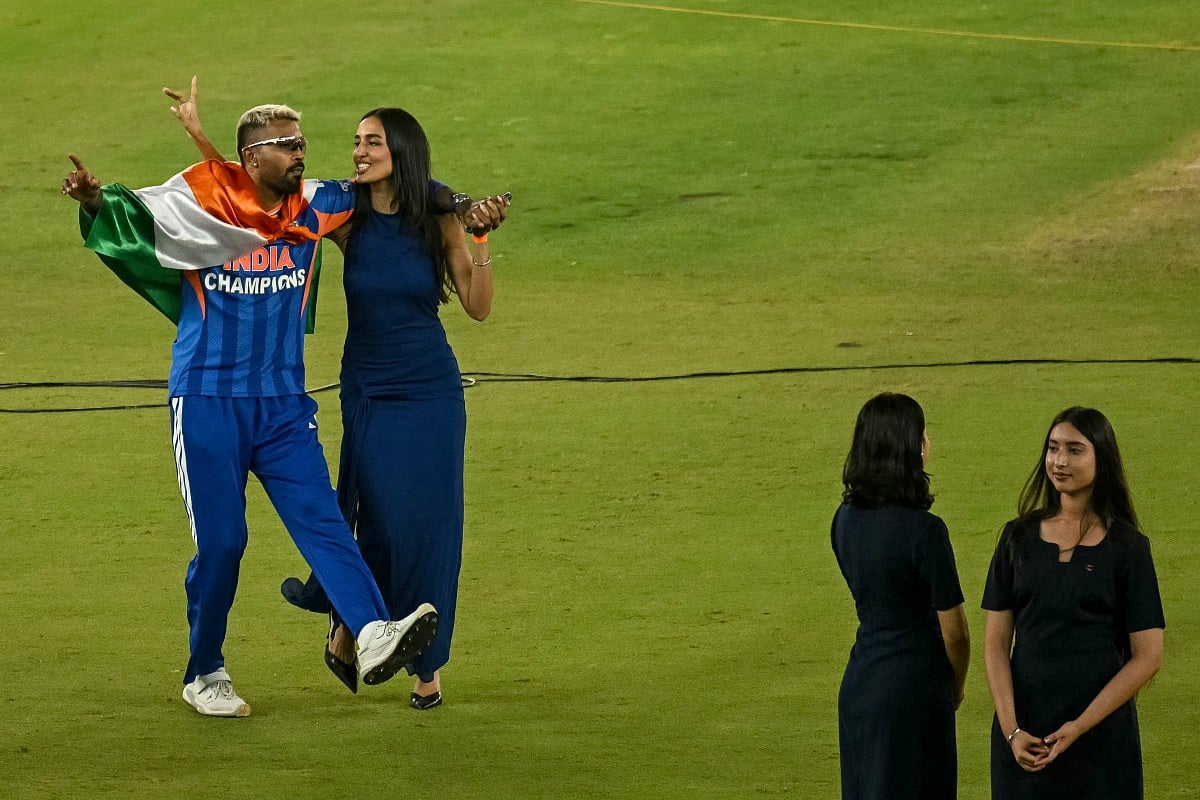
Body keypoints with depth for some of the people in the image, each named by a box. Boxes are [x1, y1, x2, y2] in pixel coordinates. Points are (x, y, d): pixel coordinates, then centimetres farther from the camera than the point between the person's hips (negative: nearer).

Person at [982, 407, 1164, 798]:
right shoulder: (1018, 538, 4)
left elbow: (1147, 657, -6)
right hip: (1024, 738, 2)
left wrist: (1079, 727, -13)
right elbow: (995, 643, 2)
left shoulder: (1127, 547, -3)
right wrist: (1011, 730, -10)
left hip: (1101, 734, -2)